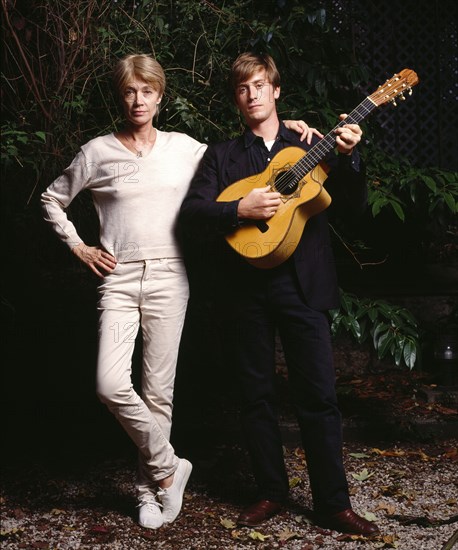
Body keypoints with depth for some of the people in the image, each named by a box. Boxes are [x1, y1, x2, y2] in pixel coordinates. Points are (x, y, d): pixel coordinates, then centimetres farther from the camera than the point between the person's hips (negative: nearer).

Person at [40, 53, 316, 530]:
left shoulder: (184, 148, 8)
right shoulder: (98, 152, 4)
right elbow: (52, 199, 15)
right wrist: (79, 248, 6)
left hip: (168, 276, 1)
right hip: (118, 277, -1)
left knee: (158, 389, 2)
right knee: (110, 384, -15)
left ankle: (148, 489, 19)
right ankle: (168, 467, 6)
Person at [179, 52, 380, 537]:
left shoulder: (311, 147, 12)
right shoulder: (222, 156, 11)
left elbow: (352, 206, 3)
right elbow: (190, 214, -1)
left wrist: (347, 156, -13)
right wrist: (240, 209, -17)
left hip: (302, 283, -1)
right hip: (243, 288, 1)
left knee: (318, 395, -2)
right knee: (256, 395, 8)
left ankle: (333, 504, 7)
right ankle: (271, 492, 23)